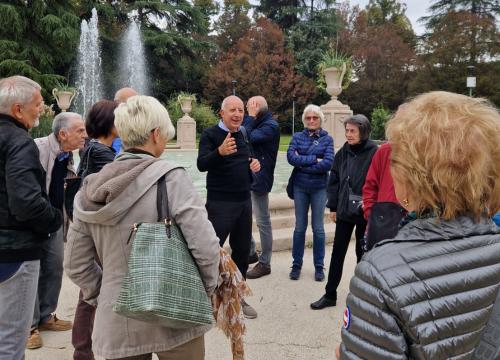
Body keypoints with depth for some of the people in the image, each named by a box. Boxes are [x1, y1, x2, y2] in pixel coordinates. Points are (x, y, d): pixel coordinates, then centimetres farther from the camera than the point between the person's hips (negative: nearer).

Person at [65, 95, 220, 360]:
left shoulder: (91, 190, 1)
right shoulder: (170, 178, -15)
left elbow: (75, 264, 5)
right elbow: (204, 246, -18)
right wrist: (207, 287, -1)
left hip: (117, 326, 4)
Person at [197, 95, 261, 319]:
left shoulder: (243, 135, 12)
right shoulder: (210, 134, -10)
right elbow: (201, 165, -25)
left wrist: (254, 165, 1)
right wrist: (220, 152, -44)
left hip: (244, 202, 7)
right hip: (220, 204, -7)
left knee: (242, 251, 14)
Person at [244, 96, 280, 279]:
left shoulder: (270, 126, -13)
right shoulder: (259, 124, 13)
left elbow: (247, 138, -23)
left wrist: (251, 117, -14)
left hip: (259, 179, -9)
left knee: (263, 222, 2)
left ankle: (264, 263, 14)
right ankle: (250, 251, 32)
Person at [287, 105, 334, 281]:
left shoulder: (327, 139, -2)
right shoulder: (297, 137, 2)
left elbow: (328, 163, -15)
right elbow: (291, 157, -14)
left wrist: (303, 164, -14)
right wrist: (314, 159, -17)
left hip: (319, 188, -1)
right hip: (300, 187, 1)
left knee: (318, 228, 8)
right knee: (300, 227, 9)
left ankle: (319, 266, 19)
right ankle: (296, 265, 21)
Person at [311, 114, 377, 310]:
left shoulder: (373, 152, -12)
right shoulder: (343, 153, 4)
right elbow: (333, 180, 8)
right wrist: (333, 206, 6)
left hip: (364, 212, -4)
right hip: (344, 211, 5)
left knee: (362, 253, 11)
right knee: (337, 252, 10)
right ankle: (330, 294, 20)